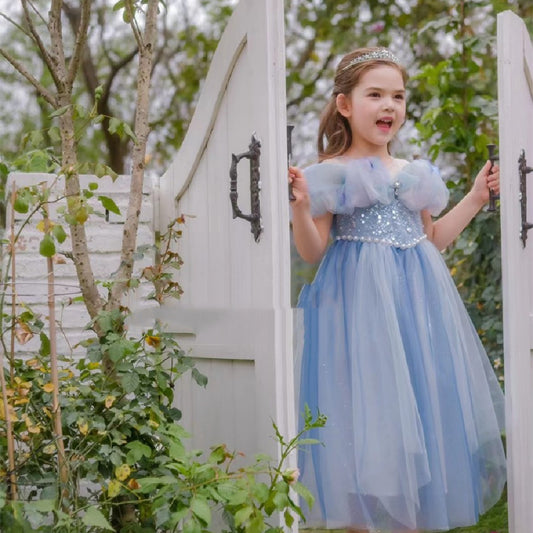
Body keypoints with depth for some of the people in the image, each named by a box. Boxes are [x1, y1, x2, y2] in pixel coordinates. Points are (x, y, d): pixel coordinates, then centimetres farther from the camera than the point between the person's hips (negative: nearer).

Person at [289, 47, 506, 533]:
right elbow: (312, 252, -6)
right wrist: (301, 206, -23)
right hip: (359, 301, -5)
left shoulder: (414, 174, 13)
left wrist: (476, 198, 19)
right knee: (366, 414, -4)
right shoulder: (330, 175, -3)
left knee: (424, 407, 7)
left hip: (417, 297, 5)